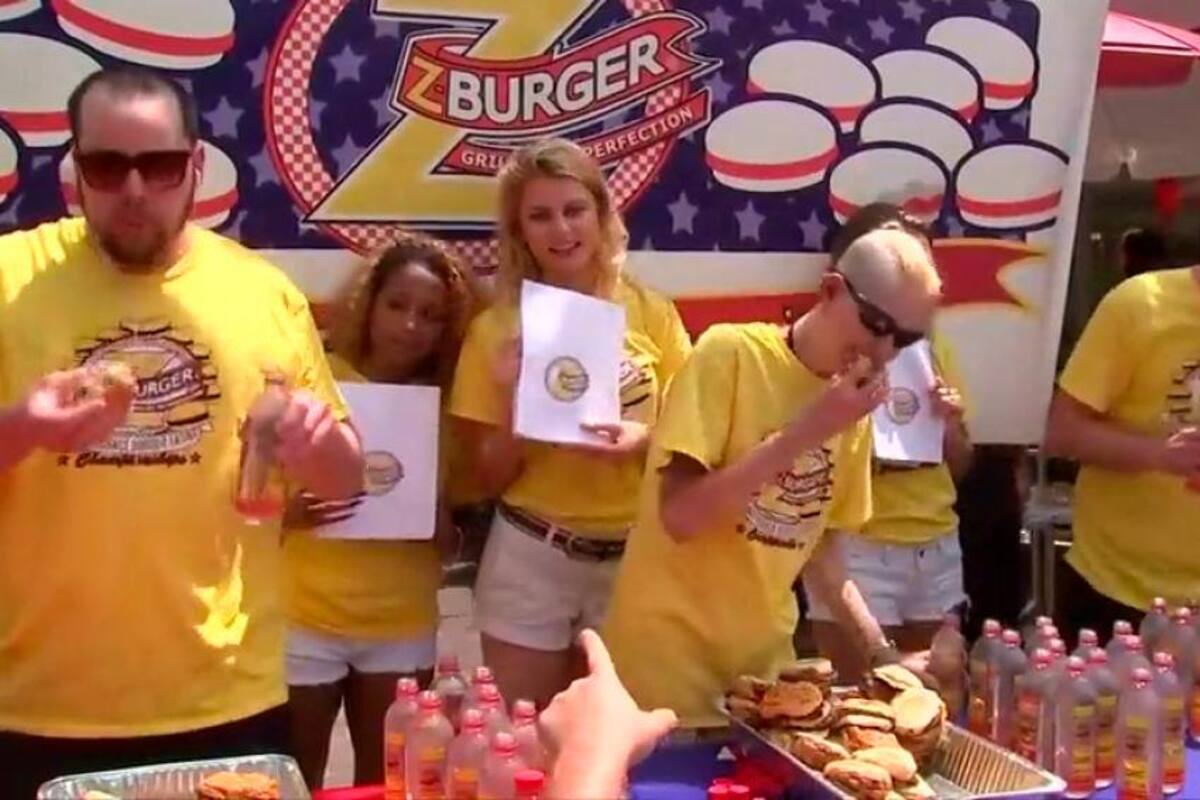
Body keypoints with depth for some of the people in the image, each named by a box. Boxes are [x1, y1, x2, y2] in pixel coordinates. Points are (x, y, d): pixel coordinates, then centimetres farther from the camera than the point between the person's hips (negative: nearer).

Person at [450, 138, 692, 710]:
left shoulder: (652, 313, -2)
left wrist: (644, 439, -17)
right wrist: (517, 401, -20)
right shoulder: (497, 329, -5)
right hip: (530, 561, -1)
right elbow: (491, 477, -3)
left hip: (634, 557, 2)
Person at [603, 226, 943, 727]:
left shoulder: (853, 409, 4)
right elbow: (681, 516, -20)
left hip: (766, 661, 6)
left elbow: (809, 543, 11)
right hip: (669, 660, -5)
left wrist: (880, 649, 2)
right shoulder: (732, 352, -14)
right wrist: (803, 432, -23)